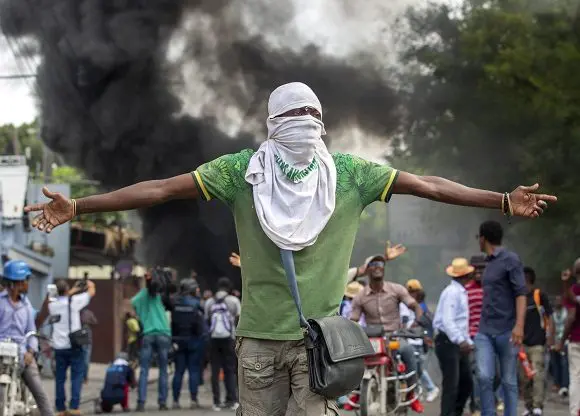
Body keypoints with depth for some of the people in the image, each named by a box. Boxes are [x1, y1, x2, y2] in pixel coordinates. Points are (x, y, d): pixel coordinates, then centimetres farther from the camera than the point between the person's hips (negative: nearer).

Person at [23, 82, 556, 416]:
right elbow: (162, 189, -6)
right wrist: (78, 207, -11)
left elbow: (426, 185, -1)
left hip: (321, 335, 0)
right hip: (259, 335, 0)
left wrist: (503, 201, -6)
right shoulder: (243, 170, -3)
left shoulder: (350, 173, 0)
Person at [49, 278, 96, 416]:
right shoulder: (74, 301, -7)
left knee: (60, 378, 7)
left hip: (58, 346, 4)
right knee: (77, 376, 0)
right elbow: (92, 291, 5)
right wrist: (90, 284, 25)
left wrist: (73, 290, 34)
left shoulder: (52, 305, 4)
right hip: (74, 346, -4)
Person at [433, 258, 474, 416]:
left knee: (466, 382, 10)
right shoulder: (452, 292, -14)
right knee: (451, 385, -11)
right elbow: (447, 321, -24)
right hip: (448, 342, -10)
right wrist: (461, 341, -32)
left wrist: (469, 342, 21)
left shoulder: (461, 292, 19)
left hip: (459, 343, 10)